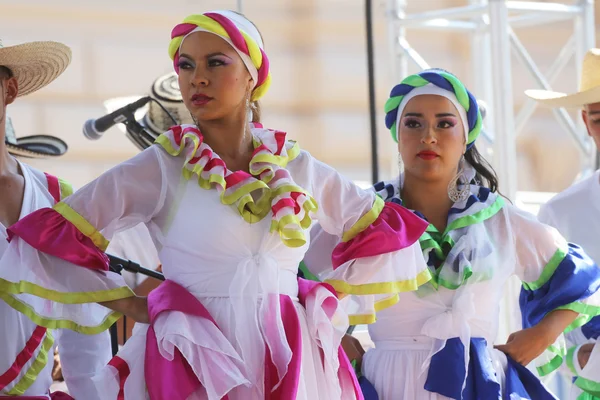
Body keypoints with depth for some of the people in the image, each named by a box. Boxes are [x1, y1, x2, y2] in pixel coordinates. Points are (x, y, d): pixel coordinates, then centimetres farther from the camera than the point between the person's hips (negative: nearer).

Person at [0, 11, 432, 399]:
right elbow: (47, 242, -7)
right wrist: (133, 307, -6)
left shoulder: (300, 170, 6)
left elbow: (388, 231, 19)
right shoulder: (161, 169, -4)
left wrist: (327, 301, 9)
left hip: (287, 365, 3)